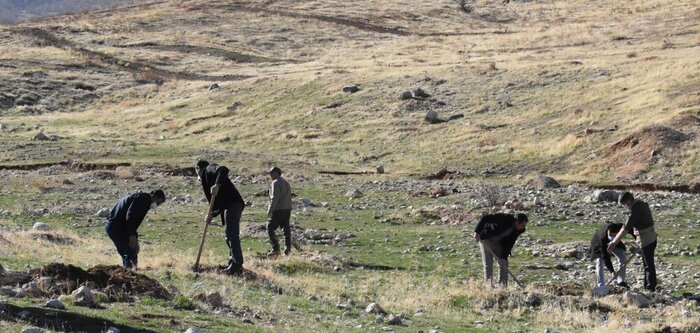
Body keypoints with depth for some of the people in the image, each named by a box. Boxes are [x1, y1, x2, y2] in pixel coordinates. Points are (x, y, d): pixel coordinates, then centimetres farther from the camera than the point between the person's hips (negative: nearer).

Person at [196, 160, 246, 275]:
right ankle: (234, 265, 17)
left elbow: (223, 170, -16)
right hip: (232, 205, 10)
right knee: (231, 236, 14)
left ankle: (236, 265, -17)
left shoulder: (208, 170, 8)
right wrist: (212, 215, 15)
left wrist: (217, 184, -28)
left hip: (232, 205, -10)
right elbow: (220, 203, 27)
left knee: (232, 235, -13)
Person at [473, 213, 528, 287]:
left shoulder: (518, 230, -10)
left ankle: (503, 286, 1)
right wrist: (477, 232, -33)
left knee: (504, 263, -1)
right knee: (488, 264, -7)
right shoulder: (505, 219, -29)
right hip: (485, 239, -6)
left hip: (498, 243, 6)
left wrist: (504, 257, -18)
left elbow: (510, 244, -8)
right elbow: (484, 218, -29)